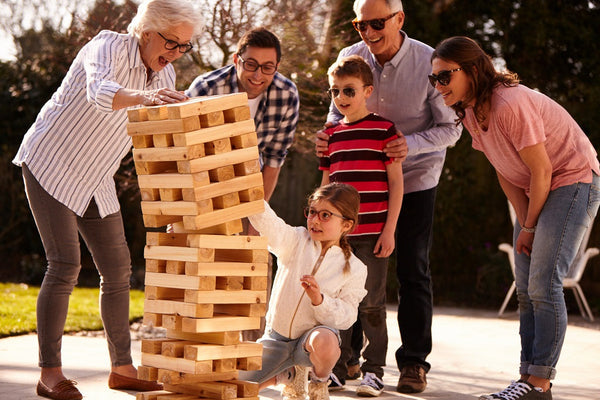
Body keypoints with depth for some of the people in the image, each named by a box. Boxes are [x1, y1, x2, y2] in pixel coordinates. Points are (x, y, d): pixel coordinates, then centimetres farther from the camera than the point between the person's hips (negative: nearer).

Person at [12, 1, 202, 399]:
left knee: (118, 268, 4)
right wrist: (141, 97, -63)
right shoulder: (108, 47, -21)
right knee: (65, 265, -15)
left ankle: (122, 367, 14)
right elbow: (99, 93, -44)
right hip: (50, 167, -7)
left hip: (95, 180, 7)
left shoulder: (165, 76, 1)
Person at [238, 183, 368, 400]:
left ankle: (319, 382, -4)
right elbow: (267, 222, -22)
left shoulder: (354, 268, -7)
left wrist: (319, 300, -31)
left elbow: (347, 317, -12)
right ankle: (288, 373, 24)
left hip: (313, 334, -3)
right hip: (276, 337, 3)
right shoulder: (295, 241, -3)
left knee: (325, 341, -41)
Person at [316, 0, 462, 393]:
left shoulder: (429, 62, -17)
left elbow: (450, 128, -14)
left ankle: (414, 362, 10)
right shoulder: (350, 57, -7)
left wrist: (411, 144, -31)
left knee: (413, 270, 0)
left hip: (415, 179, -3)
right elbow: (339, 112, 7)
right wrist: (329, 136, -15)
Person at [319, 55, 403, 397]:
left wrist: (389, 230, -8)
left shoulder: (384, 130, -3)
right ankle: (337, 369, 16)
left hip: (372, 234, -5)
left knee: (371, 302, -1)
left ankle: (374, 370, 9)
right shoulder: (331, 135, 12)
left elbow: (396, 184, -3)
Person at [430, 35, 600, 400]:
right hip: (535, 192, 9)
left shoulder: (510, 104, -27)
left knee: (543, 285, -15)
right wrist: (525, 222, -2)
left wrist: (529, 227, -11)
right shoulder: (470, 113, 0)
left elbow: (542, 170, -22)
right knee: (526, 290, 6)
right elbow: (505, 173, 7)